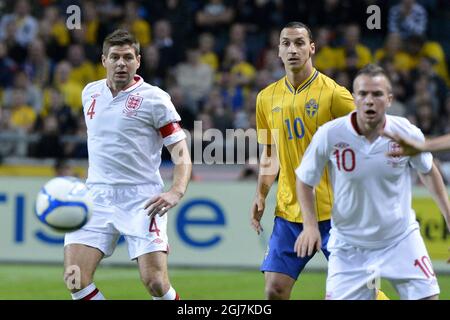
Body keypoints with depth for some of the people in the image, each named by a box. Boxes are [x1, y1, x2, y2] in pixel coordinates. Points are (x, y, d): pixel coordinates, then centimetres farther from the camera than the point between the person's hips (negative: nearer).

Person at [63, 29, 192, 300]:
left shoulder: (154, 99, -3)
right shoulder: (90, 93, 12)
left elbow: (181, 152, -5)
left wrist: (176, 191, -21)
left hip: (142, 201, -4)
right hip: (97, 198, 4)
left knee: (155, 283, -14)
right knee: (75, 277, -12)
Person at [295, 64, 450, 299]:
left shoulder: (408, 134, -11)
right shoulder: (329, 135, -16)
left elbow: (427, 171, 10)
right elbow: (305, 180, -1)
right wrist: (310, 225, -13)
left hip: (402, 241, 1)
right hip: (349, 246, -1)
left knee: (427, 296, -8)